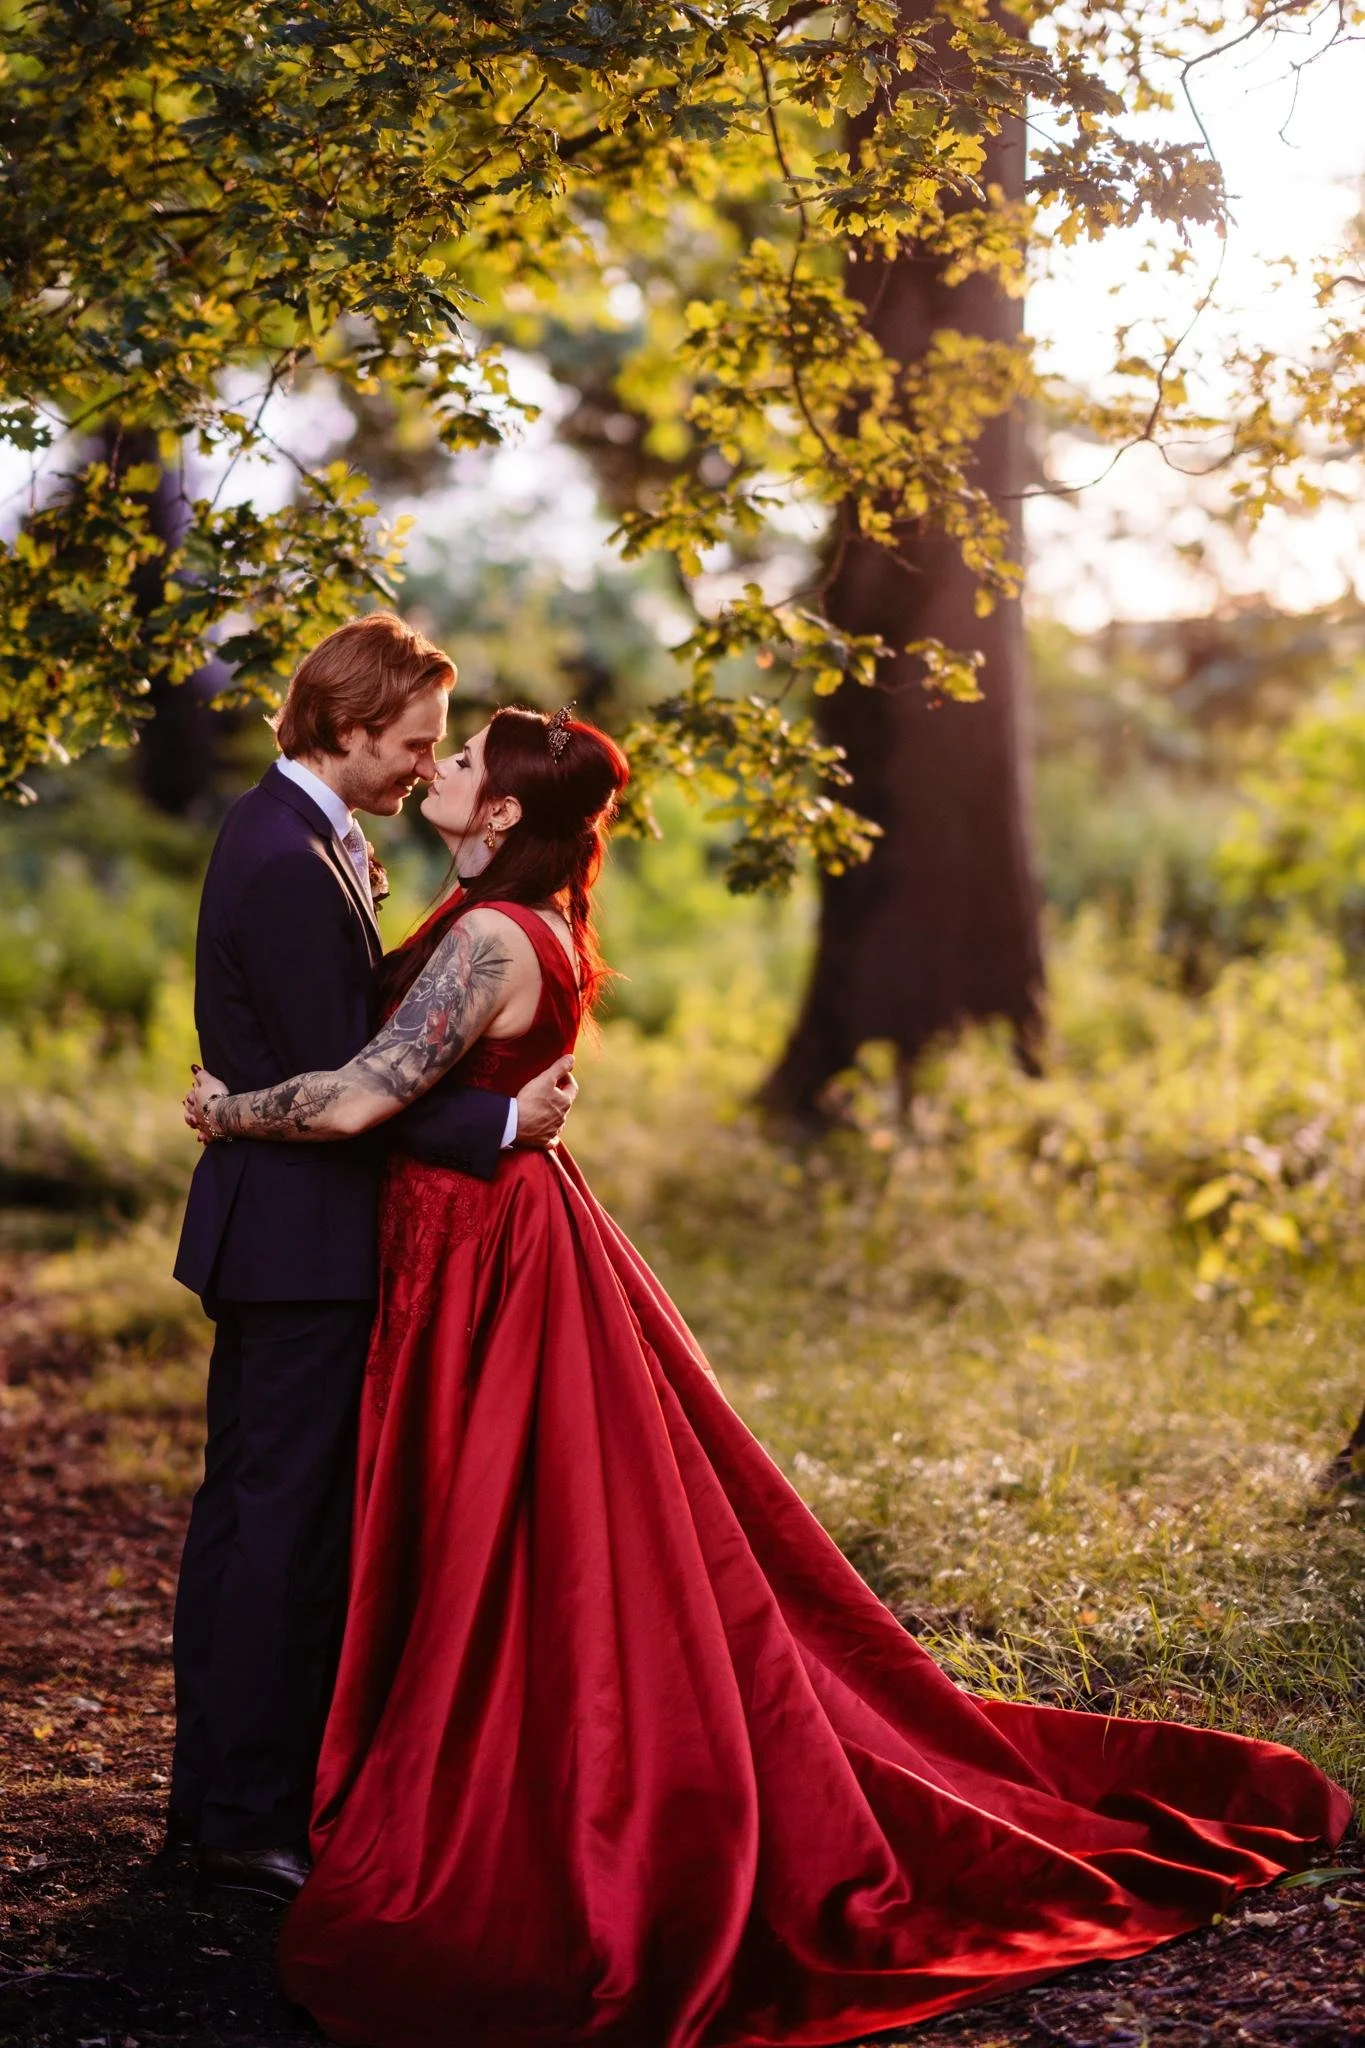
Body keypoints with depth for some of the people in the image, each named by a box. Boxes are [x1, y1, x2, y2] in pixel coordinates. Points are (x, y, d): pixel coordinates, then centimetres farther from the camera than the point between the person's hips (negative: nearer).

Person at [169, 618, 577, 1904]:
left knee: (244, 1501, 15)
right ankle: (251, 1819, 5)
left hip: (266, 1226, 11)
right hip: (306, 1234, -11)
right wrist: (500, 1123, -18)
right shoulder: (292, 863, -20)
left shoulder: (279, 830, 12)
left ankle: (209, 1794, 25)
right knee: (294, 1520, -4)